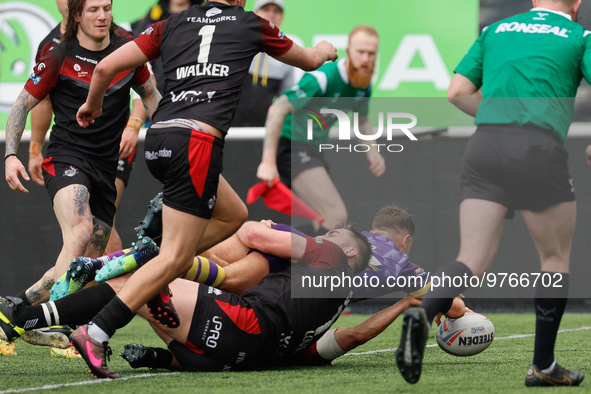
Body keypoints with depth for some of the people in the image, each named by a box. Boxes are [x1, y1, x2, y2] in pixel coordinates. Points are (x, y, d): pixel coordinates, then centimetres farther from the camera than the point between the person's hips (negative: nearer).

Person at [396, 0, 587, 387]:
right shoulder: (579, 36, 12)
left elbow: (457, 92, 16)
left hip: (484, 146, 3)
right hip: (540, 150, -3)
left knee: (472, 261, -1)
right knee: (556, 257, 17)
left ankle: (423, 314, -31)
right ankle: (543, 366, 18)